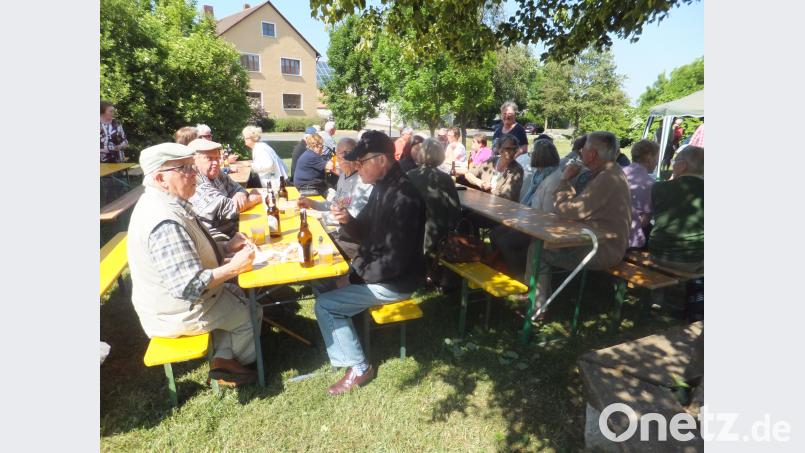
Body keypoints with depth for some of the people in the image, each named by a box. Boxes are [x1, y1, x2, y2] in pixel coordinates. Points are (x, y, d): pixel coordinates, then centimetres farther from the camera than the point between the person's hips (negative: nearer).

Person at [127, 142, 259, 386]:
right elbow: (189, 287, -34)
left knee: (240, 295, 17)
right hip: (178, 313, -9)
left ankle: (223, 357, 19)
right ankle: (239, 362, 33)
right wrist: (234, 267, -25)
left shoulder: (167, 203, 0)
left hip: (176, 298, 9)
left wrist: (225, 247, -1)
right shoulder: (165, 222, -33)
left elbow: (190, 249, 14)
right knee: (251, 313, 6)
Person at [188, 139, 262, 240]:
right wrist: (255, 198, -6)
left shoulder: (217, 174, 6)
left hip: (235, 229, 8)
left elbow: (237, 188, 11)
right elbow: (228, 208, -22)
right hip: (221, 240, -8)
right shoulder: (196, 184, -19)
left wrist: (240, 195, -15)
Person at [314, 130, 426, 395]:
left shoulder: (403, 197, -27)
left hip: (395, 281, -9)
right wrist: (347, 221, -10)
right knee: (323, 285, 13)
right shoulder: (382, 187, 3)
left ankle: (358, 368, 6)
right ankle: (340, 343, 28)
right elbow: (365, 232, 11)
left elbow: (395, 261, -28)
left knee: (324, 305, -9)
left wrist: (354, 277, -18)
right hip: (375, 267, 9)